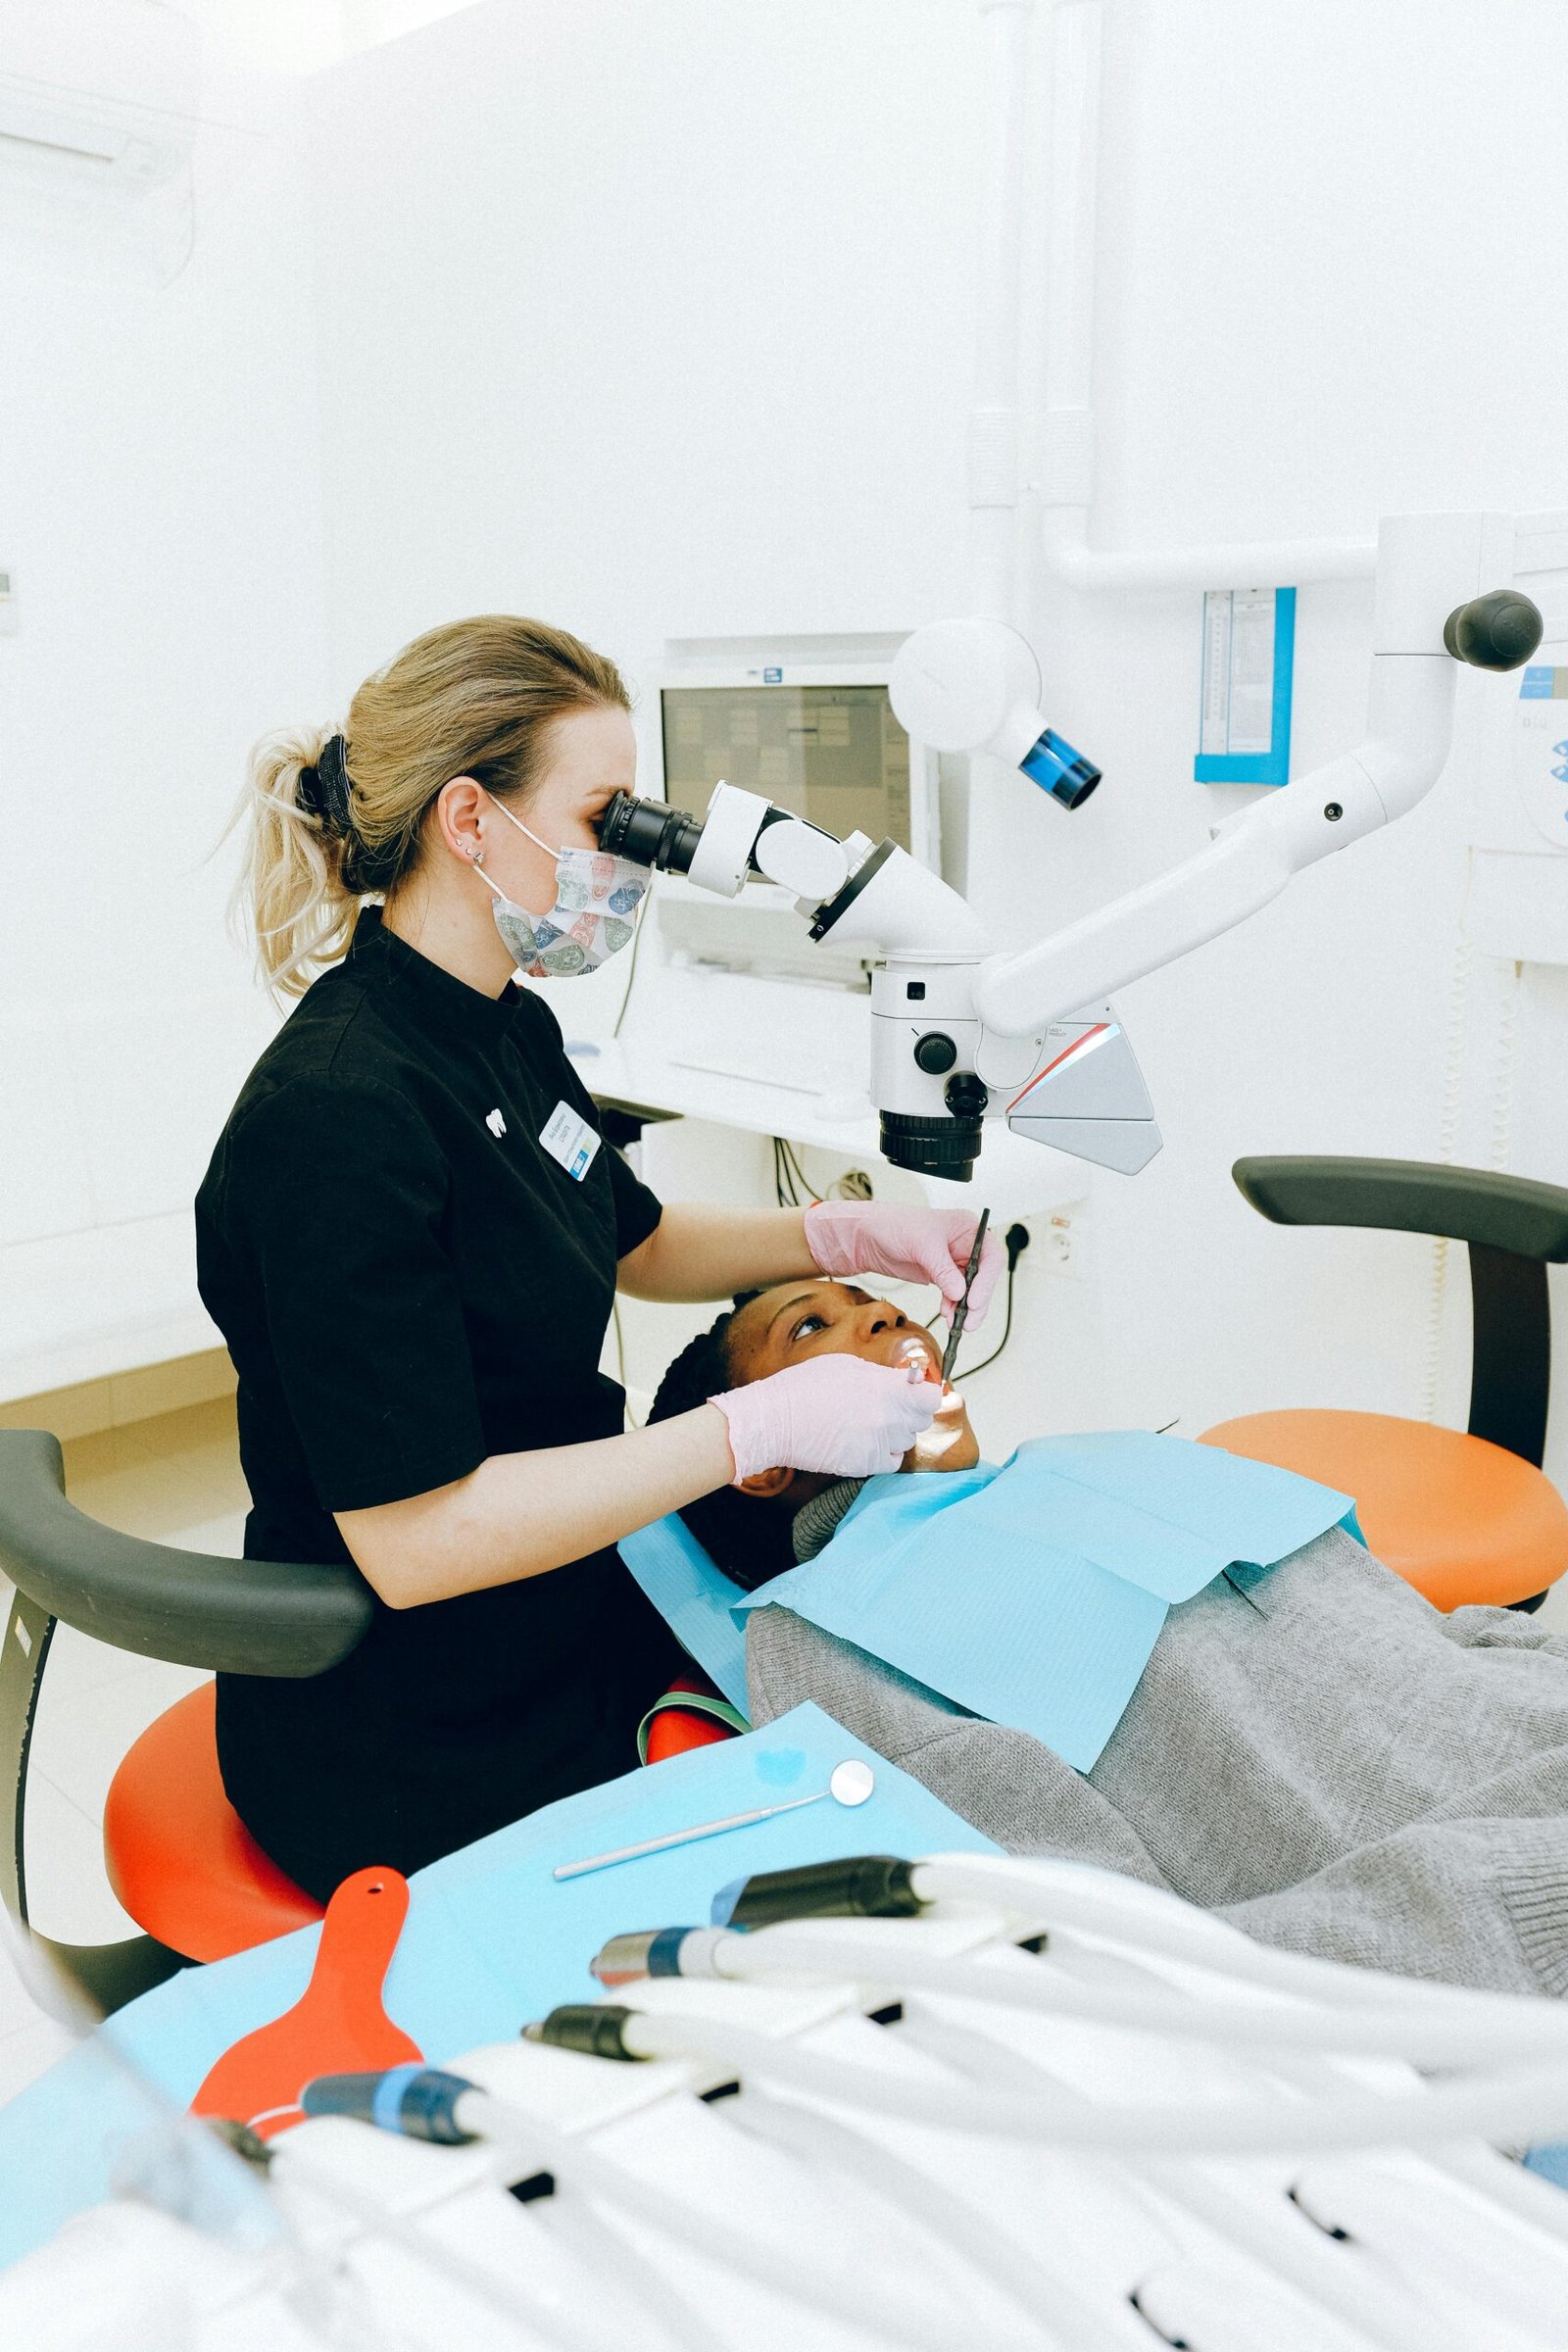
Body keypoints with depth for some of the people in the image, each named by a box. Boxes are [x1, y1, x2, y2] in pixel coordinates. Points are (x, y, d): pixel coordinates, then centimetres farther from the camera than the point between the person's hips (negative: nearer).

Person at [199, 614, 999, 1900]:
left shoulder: (507, 1027, 2)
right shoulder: (341, 1117, -28)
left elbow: (634, 1243, 18)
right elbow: (414, 1537, -29)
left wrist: (850, 1234, 1)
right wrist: (758, 1428, -27)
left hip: (571, 1630, 8)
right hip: (413, 1765, -8)